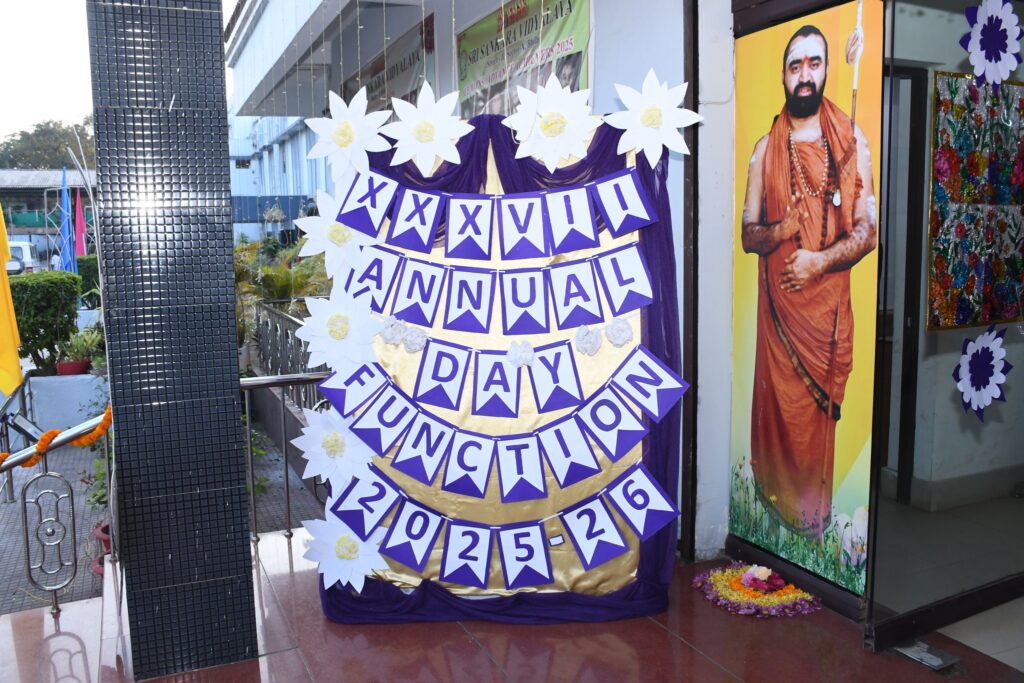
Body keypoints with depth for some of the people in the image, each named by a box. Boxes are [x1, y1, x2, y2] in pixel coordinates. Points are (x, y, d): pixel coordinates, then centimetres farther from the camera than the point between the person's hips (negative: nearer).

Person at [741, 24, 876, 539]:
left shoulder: (852, 141, 4)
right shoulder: (765, 150, 9)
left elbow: (867, 231, 0)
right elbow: (747, 234, 8)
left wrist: (821, 259, -15)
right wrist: (778, 231, -12)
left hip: (829, 303, -1)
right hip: (778, 304, 1)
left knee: (821, 413, 5)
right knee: (780, 407, 5)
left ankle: (816, 518, 20)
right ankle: (778, 508, 20)